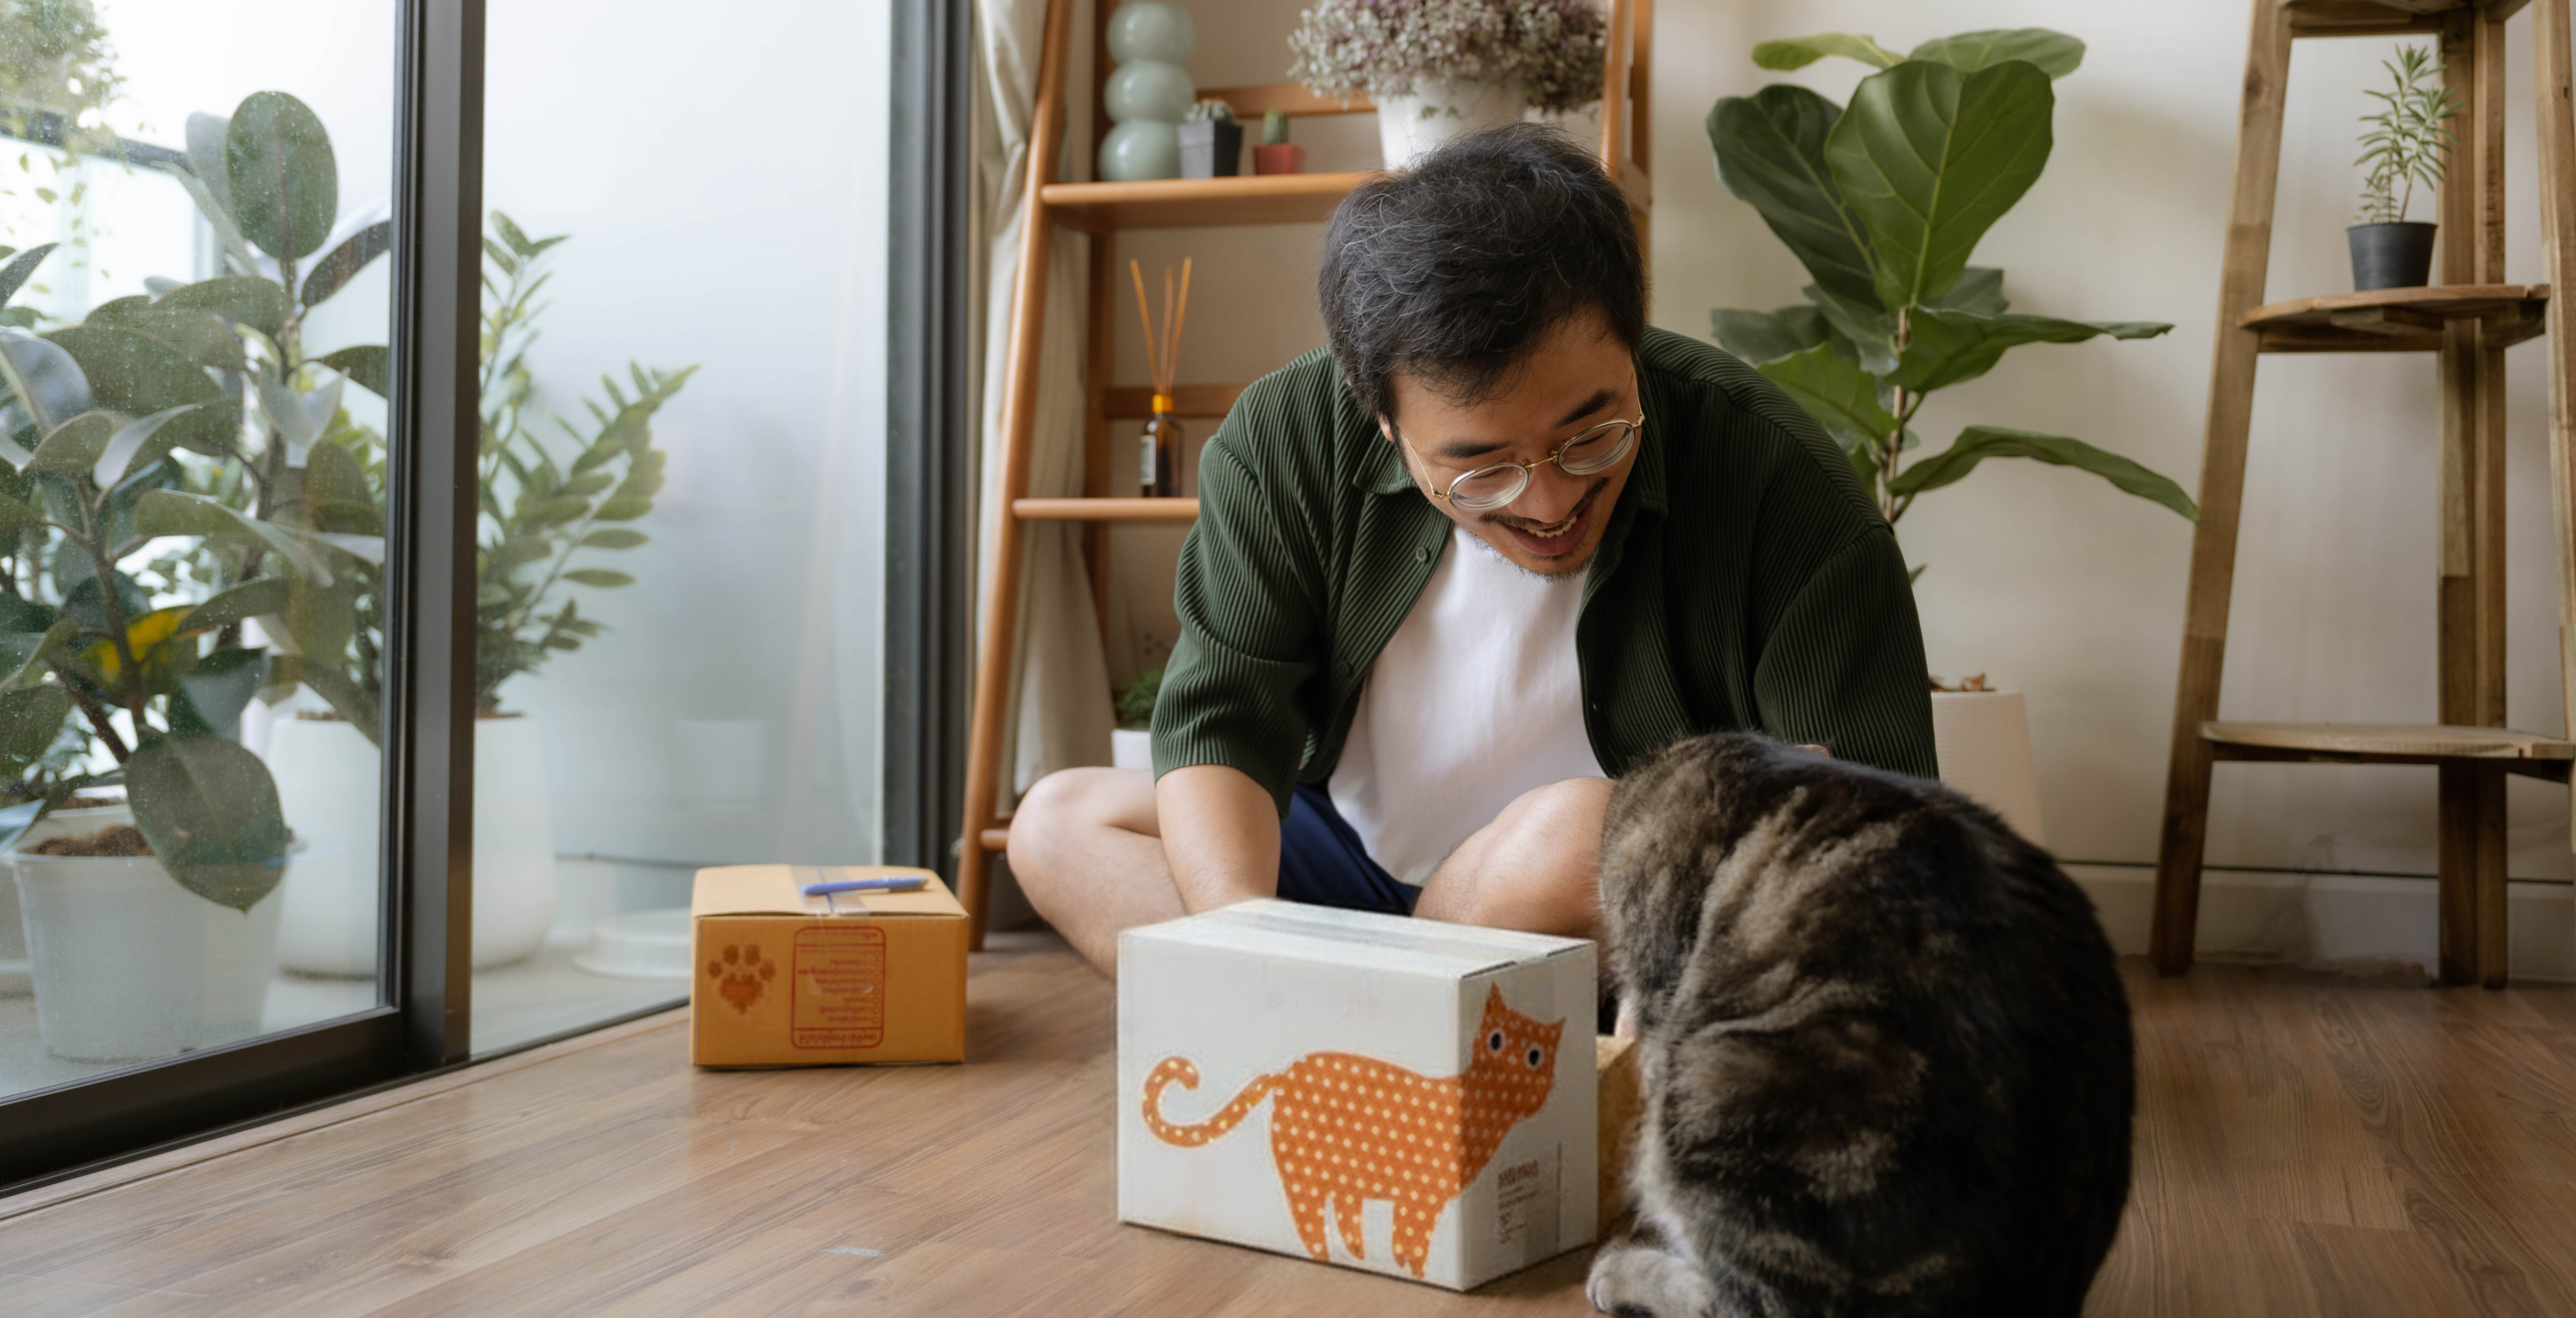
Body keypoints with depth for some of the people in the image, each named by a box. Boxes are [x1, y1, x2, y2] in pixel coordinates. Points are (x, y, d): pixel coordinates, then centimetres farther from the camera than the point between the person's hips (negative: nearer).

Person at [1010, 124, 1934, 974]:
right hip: (1352, 874, 4)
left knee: (1576, 830, -36)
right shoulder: (1286, 440, -13)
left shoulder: (1777, 481, -20)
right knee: (1058, 822, -9)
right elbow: (1218, 717, -14)